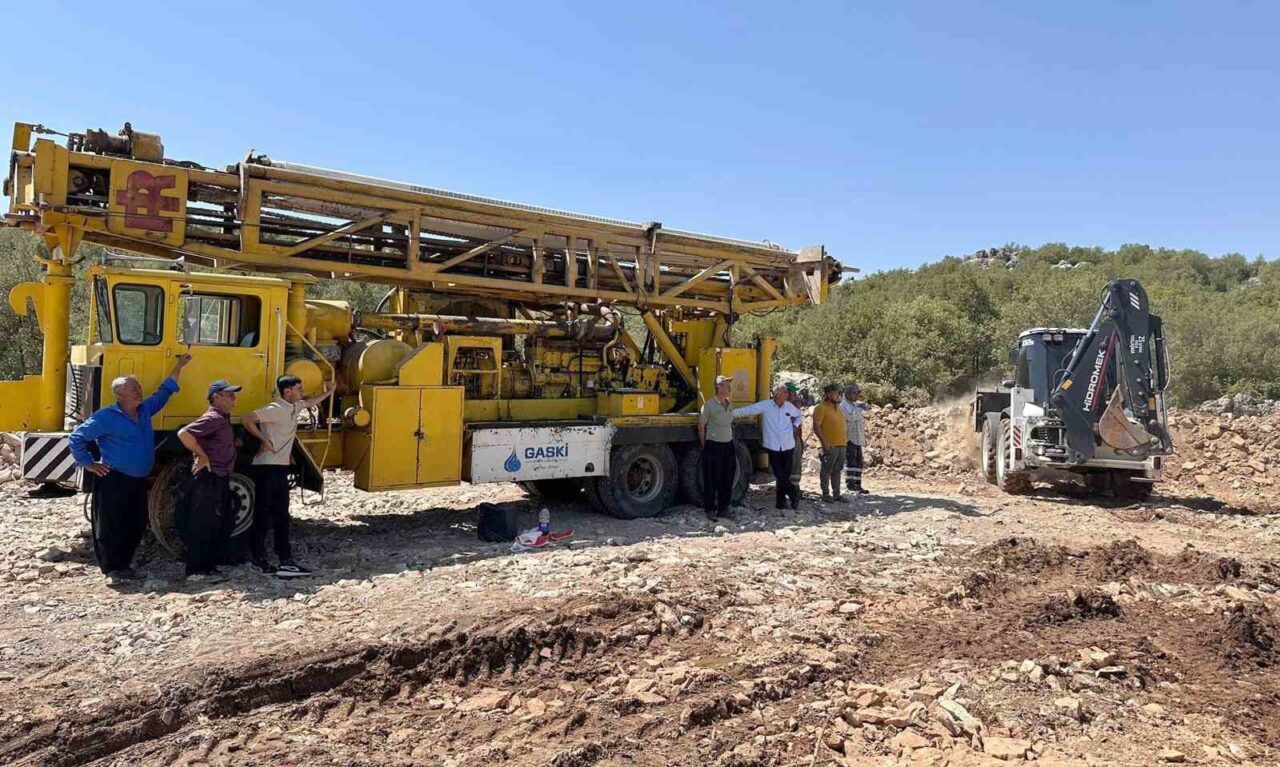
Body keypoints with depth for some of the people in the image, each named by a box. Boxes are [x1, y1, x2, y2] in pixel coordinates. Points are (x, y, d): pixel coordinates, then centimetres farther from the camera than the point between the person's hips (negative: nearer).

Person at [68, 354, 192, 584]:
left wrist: (178, 367, 21)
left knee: (136, 525, 10)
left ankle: (124, 565, 22)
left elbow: (164, 392, 22)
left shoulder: (145, 410, 11)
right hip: (113, 480, -7)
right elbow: (76, 437, -6)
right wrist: (88, 464, -7)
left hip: (138, 480, 7)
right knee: (110, 527, 0)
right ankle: (111, 569, 9)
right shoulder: (107, 416, -9)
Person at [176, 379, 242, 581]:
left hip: (220, 479, 10)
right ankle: (195, 570, 4)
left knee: (221, 524, 15)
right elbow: (184, 433, -28)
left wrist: (234, 442, 11)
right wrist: (202, 456, -20)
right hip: (208, 478, -10)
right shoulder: (212, 418, -15)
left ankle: (208, 567, 24)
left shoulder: (223, 418, 14)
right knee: (202, 525, -3)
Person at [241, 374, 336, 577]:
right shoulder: (276, 409, -17)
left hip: (281, 468, 9)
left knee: (281, 515, 9)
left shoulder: (295, 406, 10)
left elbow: (309, 403, 33)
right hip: (267, 468, -9)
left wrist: (327, 393, 28)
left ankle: (285, 560, 13)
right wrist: (264, 440, -19)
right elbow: (248, 420, -25)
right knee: (263, 514, 0)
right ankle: (258, 558, 11)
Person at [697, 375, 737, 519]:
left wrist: (730, 440, 17)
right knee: (711, 480, 1)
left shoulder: (730, 405, 9)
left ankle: (723, 508, 21)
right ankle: (710, 509, 11)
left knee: (727, 480, 10)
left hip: (728, 445, 6)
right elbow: (701, 426, -6)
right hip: (713, 446, -6)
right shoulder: (710, 405, -11)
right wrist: (704, 446, -2)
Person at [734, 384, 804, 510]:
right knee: (779, 475, -5)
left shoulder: (790, 407, 6)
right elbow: (747, 410, -11)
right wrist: (731, 412, -20)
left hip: (788, 446, 3)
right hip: (773, 446, -3)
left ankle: (781, 500, 18)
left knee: (785, 475, 7)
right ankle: (794, 493, 13)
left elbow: (800, 417, 26)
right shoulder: (765, 405, -5)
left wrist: (795, 426, 9)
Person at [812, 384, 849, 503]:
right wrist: (824, 442, -19)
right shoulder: (821, 408, -10)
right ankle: (826, 494, 8)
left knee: (837, 470, 12)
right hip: (830, 445, -8)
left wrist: (845, 430, 13)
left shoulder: (837, 407, 17)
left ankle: (836, 494, 18)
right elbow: (816, 427, -15)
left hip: (841, 444, 8)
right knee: (827, 470, 0)